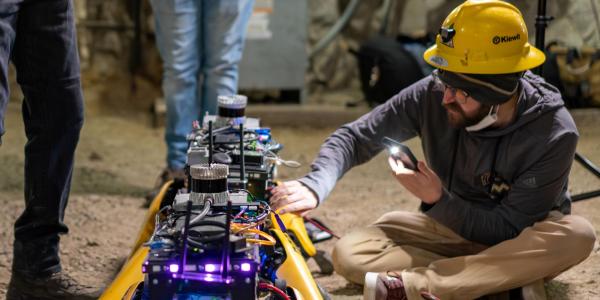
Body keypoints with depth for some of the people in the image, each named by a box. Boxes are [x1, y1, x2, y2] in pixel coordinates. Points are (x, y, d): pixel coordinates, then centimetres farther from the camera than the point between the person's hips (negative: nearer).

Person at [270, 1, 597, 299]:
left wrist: (439, 200, -31)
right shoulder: (431, 95, -22)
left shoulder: (554, 133, -27)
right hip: (451, 224, 2)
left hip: (521, 240, -2)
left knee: (577, 234, -37)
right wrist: (313, 187, -31)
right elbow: (354, 137, -13)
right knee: (349, 255, -22)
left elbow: (508, 231, -22)